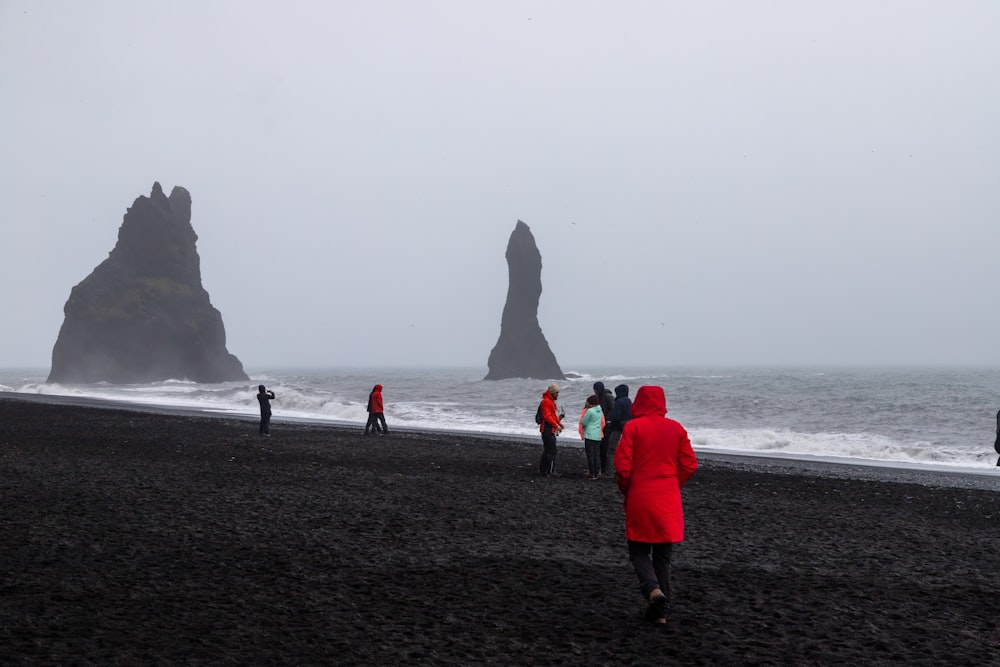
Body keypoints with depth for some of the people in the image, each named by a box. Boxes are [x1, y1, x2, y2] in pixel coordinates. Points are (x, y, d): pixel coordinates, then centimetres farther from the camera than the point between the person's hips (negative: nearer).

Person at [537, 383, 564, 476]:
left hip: (551, 429, 11)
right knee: (551, 451, -9)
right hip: (547, 429, -11)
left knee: (547, 450, 16)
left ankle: (542, 469, 23)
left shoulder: (551, 401, 18)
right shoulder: (546, 401, -15)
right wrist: (556, 425, -24)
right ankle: (550, 471, -7)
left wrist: (559, 422, 12)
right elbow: (547, 416, -22)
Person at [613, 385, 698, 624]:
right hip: (669, 502, 3)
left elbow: (622, 466, -11)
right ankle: (660, 610, 13)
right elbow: (689, 465, 2)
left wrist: (626, 490, 6)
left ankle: (653, 589, -17)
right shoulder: (676, 428, 2)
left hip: (640, 500, -3)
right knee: (663, 555, 13)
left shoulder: (632, 427, -8)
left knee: (639, 551, 10)